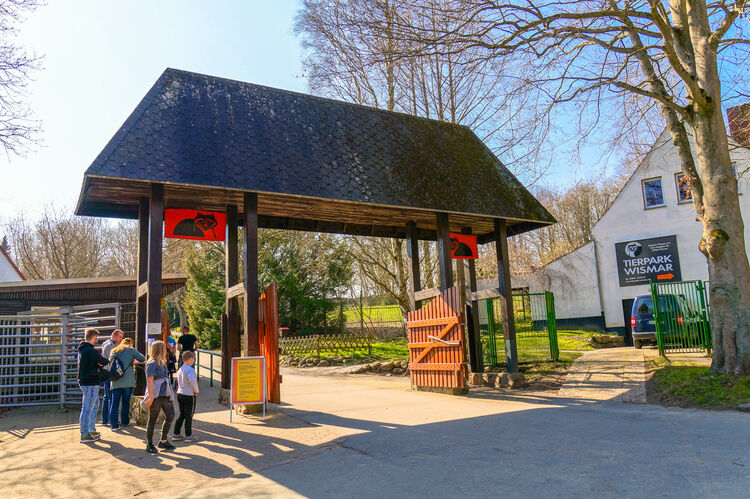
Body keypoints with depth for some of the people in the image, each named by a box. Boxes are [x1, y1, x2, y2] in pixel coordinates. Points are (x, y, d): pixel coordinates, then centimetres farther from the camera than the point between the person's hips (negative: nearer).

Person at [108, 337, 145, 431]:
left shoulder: (113, 351, 17)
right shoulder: (131, 350, 3)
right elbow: (142, 359, -3)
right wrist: (134, 361, 16)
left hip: (115, 382, 3)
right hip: (127, 381, -3)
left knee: (114, 403, 2)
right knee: (125, 402, 10)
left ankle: (114, 424, -3)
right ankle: (124, 422, 20)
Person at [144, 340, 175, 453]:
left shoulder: (162, 363, 16)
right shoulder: (152, 364, -11)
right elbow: (149, 381, -17)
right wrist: (151, 396, -22)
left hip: (165, 394, 8)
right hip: (156, 396, -8)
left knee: (170, 415, 4)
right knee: (152, 420, 2)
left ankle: (163, 441, 15)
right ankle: (149, 445, 13)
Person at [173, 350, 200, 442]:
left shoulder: (180, 370, 11)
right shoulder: (190, 369, -16)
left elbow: (179, 382, 16)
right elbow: (192, 380, -31)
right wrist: (196, 390, -15)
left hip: (180, 394, 8)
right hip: (189, 395, -8)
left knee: (181, 414, 18)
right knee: (189, 415, 1)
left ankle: (176, 434, 22)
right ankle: (188, 436, 6)